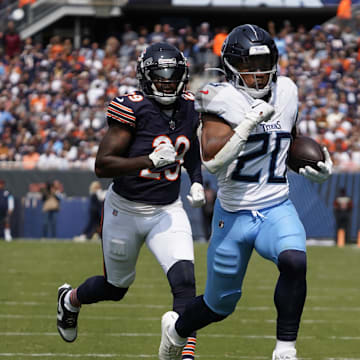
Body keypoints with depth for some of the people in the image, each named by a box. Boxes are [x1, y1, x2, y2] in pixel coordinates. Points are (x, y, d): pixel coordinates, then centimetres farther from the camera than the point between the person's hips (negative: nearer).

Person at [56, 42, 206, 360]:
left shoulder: (188, 109, 0)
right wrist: (151, 161, -33)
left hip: (168, 211, 3)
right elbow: (102, 165, -24)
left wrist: (197, 182, 5)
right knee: (116, 287, 17)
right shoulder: (133, 109, -19)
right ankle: (70, 299, 50)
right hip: (126, 210, -3)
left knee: (184, 280, -19)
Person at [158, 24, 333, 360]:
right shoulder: (222, 99, -14)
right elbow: (212, 160, -27)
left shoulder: (285, 92, 3)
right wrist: (250, 122, -32)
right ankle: (176, 327, 44)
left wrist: (315, 166, 6)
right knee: (221, 305, 11)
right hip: (234, 214, -3)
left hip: (277, 209, 3)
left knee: (294, 262, -30)